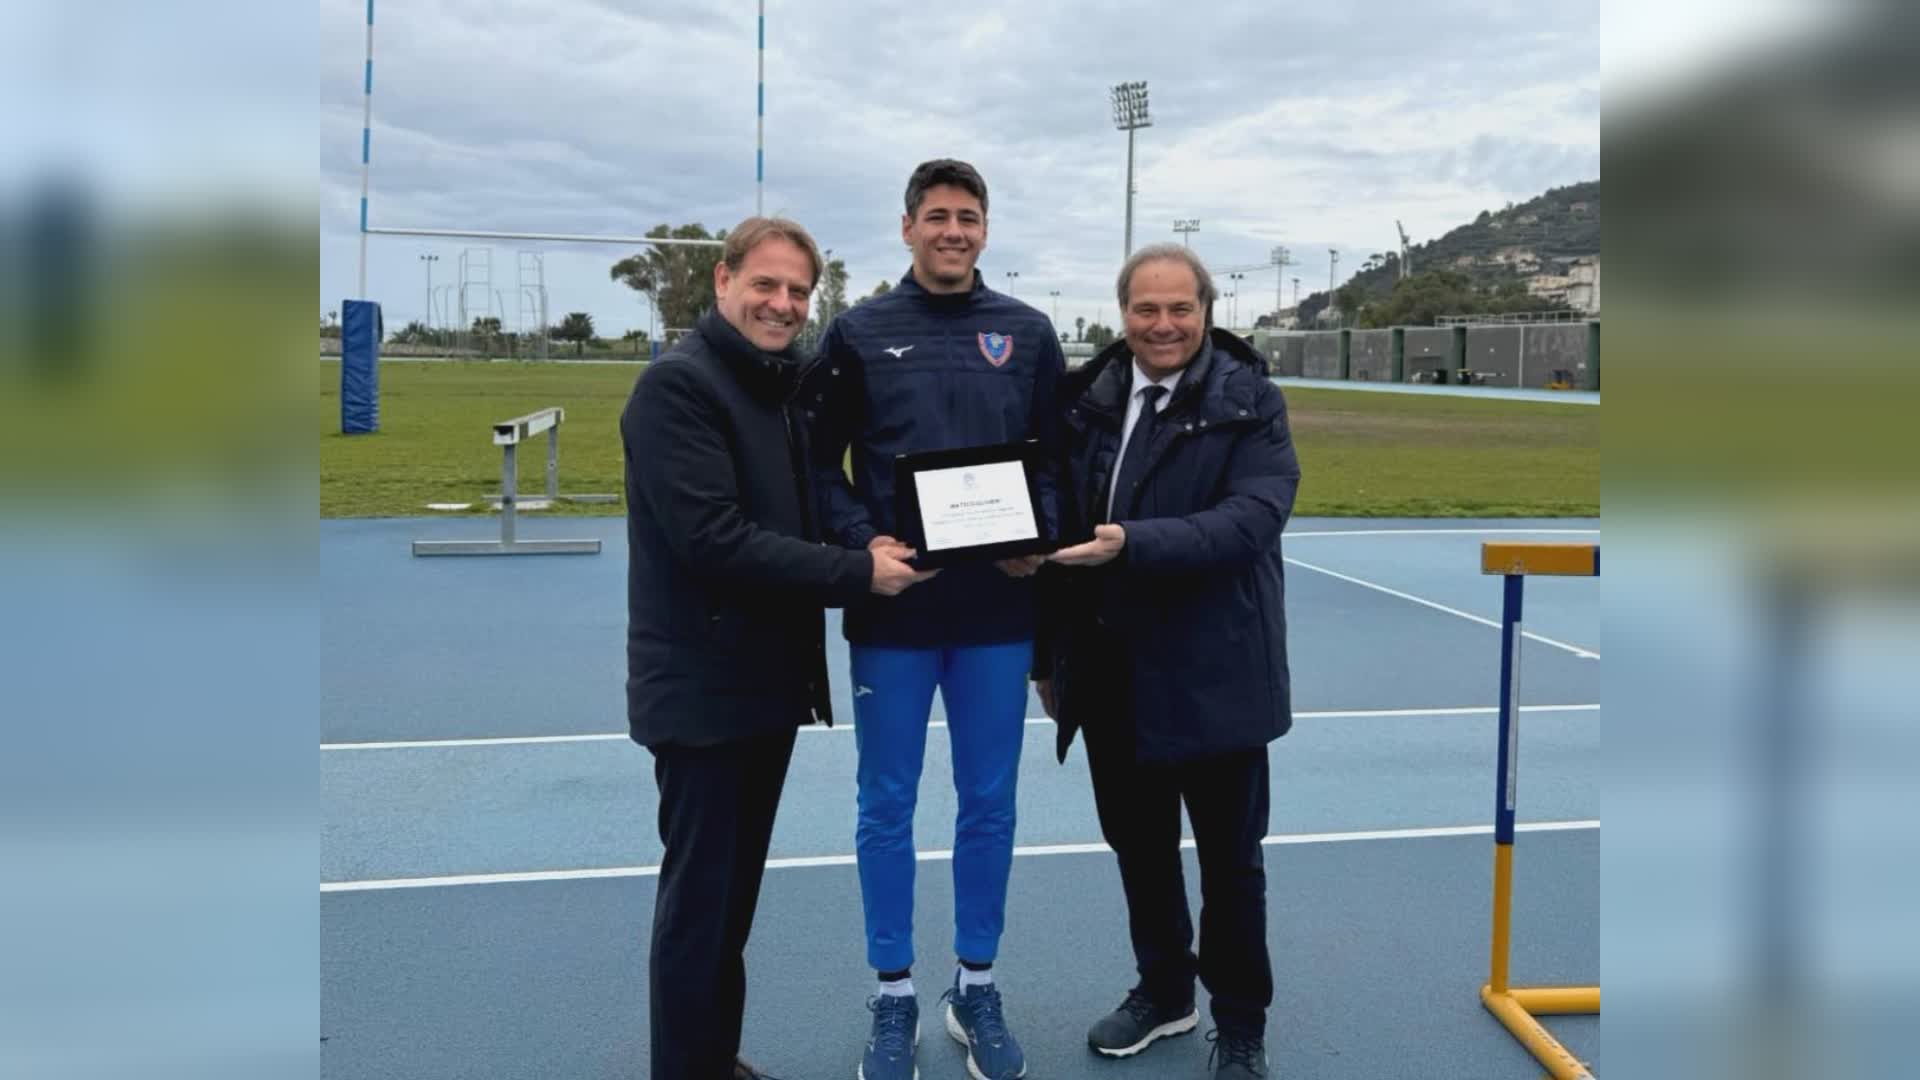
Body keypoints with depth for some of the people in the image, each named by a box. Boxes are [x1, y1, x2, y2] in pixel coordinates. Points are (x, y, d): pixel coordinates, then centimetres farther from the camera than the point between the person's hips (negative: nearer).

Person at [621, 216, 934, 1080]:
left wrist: (865, 544, 0)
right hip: (705, 688, -9)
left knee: (734, 892, 18)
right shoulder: (678, 383, -15)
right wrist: (858, 571, -20)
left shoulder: (779, 385, 13)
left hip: (767, 680, 9)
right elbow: (714, 539, -24)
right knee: (700, 899, 2)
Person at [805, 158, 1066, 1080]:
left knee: (989, 806, 10)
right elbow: (821, 464, 1)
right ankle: (894, 998, 23)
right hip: (892, 609, -1)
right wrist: (863, 543, -14)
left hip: (997, 612, 2)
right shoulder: (858, 333, 2)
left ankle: (977, 988, 27)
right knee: (887, 809, 7)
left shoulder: (1028, 334, 7)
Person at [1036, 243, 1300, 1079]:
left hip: (1212, 672, -4)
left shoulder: (1250, 402, -8)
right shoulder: (1087, 398, 5)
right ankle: (1163, 990, 40)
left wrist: (1133, 543, -33)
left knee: (1229, 859, 10)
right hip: (1110, 668, 4)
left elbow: (1252, 519, -22)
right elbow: (1059, 527, 10)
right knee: (1136, 842, 18)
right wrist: (1049, 653, 12)